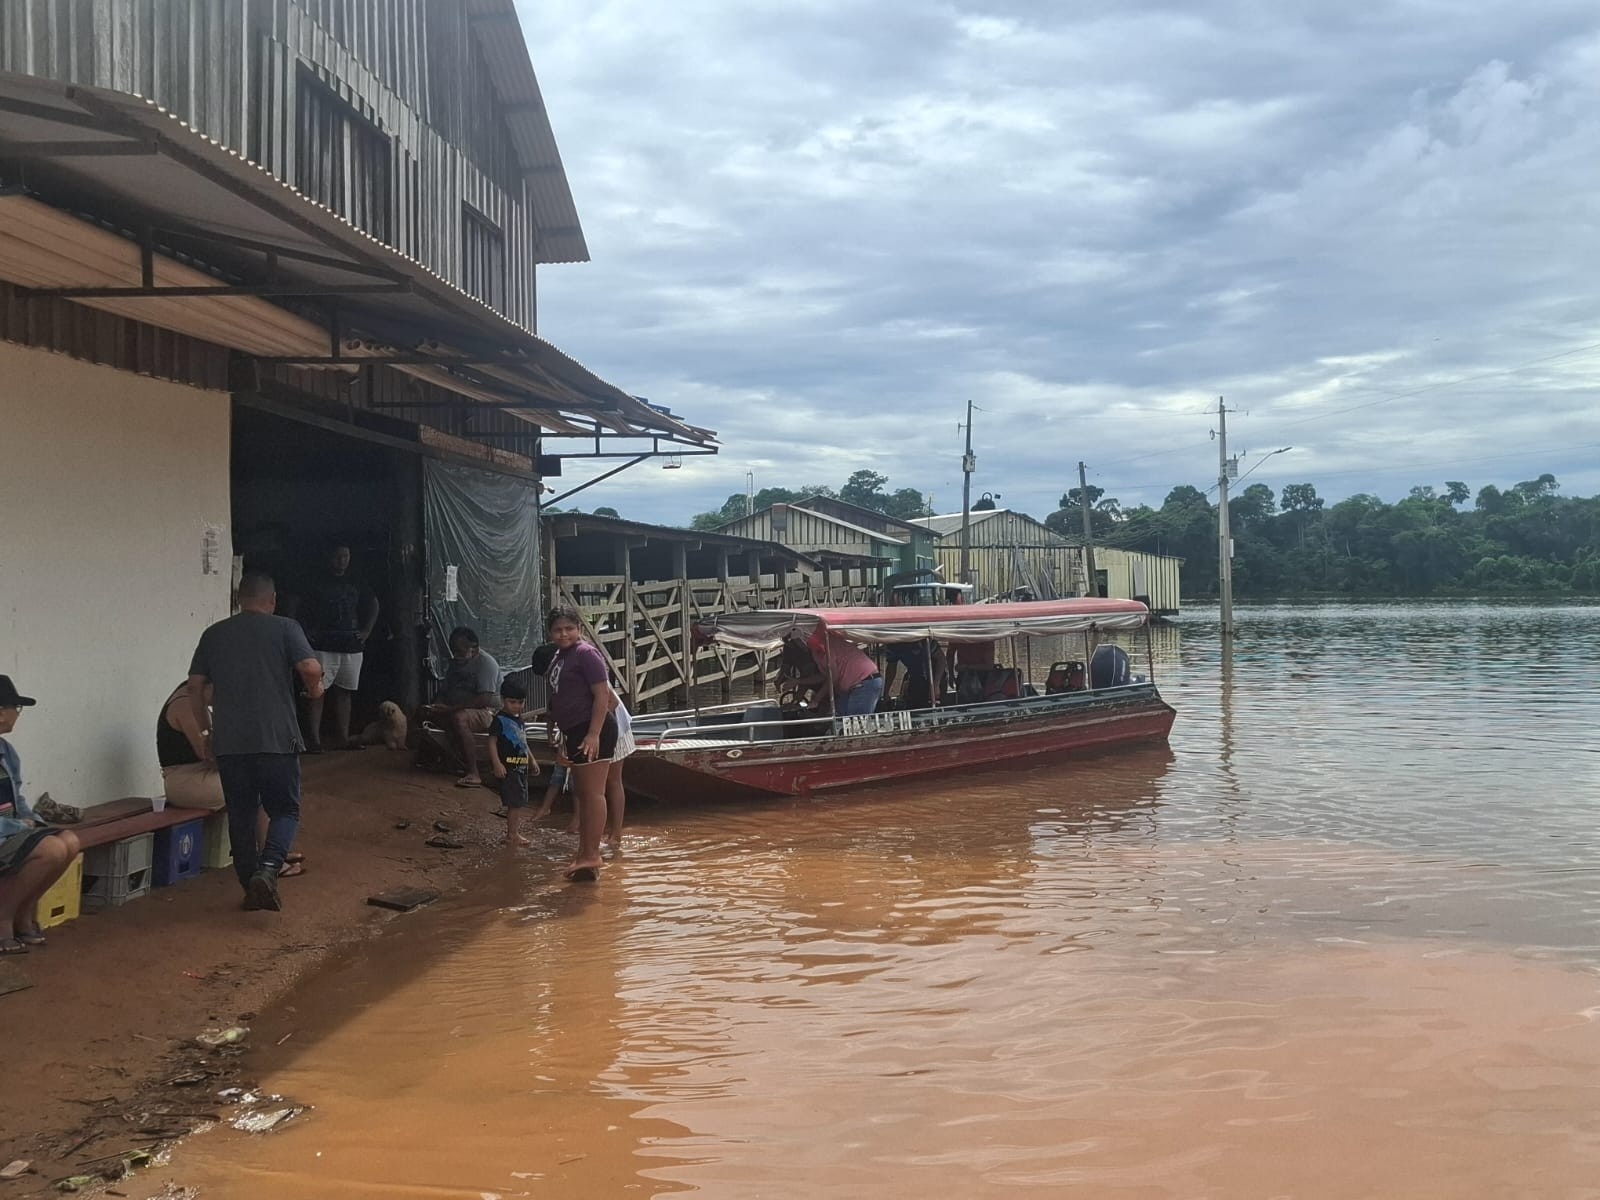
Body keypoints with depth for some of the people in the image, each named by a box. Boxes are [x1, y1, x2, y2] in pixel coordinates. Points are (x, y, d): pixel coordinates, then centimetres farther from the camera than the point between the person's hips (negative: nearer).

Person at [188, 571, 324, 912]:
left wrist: (207, 732, 18)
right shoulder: (284, 628, 0)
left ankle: (251, 887, 16)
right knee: (285, 810, 6)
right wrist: (315, 688, 9)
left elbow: (195, 688, 9)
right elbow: (311, 669, -13)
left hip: (229, 743, 3)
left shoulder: (214, 634, 11)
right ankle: (267, 870, -17)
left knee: (241, 815, 13)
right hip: (277, 739, -3)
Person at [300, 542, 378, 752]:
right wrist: (309, 634, -12)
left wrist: (366, 631, 15)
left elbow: (373, 604, 25)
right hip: (324, 647, -5)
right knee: (317, 691, -9)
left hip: (352, 648, 5)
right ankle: (313, 739, -12)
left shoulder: (356, 587, 13)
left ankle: (342, 738, 12)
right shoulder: (317, 586, 1)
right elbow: (303, 614, 0)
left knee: (344, 693, 8)